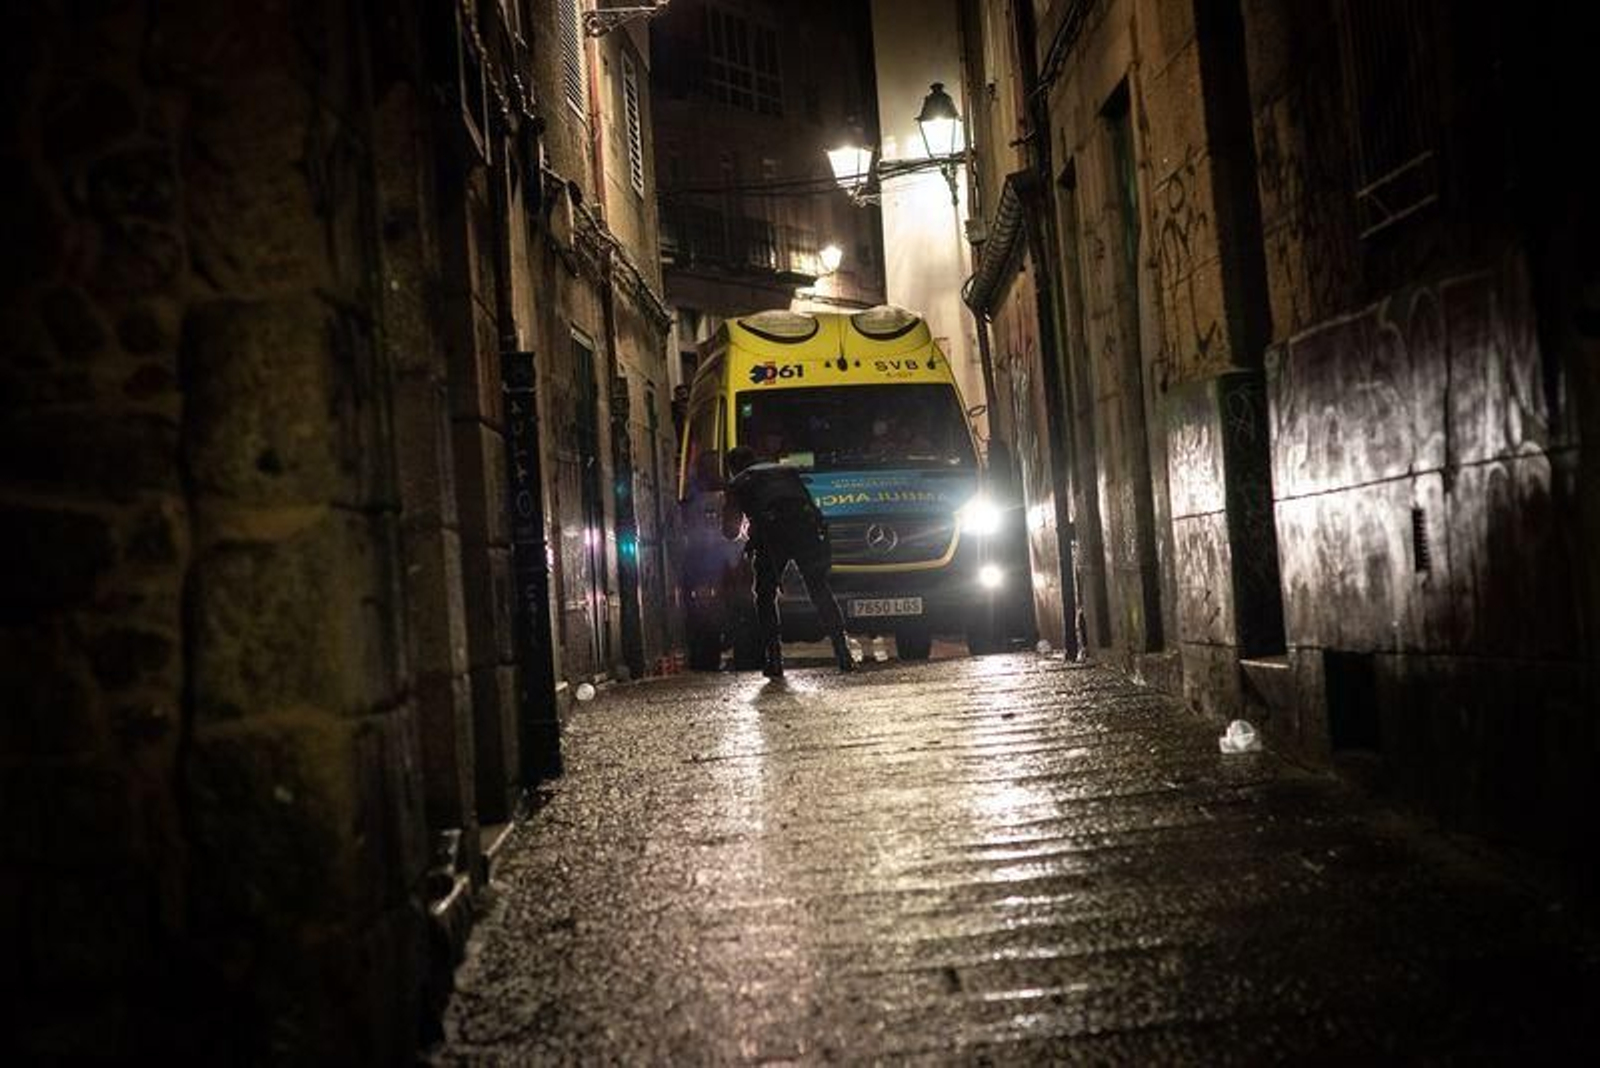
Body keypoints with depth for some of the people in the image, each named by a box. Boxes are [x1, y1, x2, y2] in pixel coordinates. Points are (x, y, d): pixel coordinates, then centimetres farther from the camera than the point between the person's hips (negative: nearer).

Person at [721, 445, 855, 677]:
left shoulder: (738, 484, 26)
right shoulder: (787, 471, 36)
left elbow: (730, 531, 30)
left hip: (771, 532, -3)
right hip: (807, 526, 3)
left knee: (765, 596, 14)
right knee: (820, 591, 14)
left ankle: (774, 660, 3)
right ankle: (843, 654, 6)